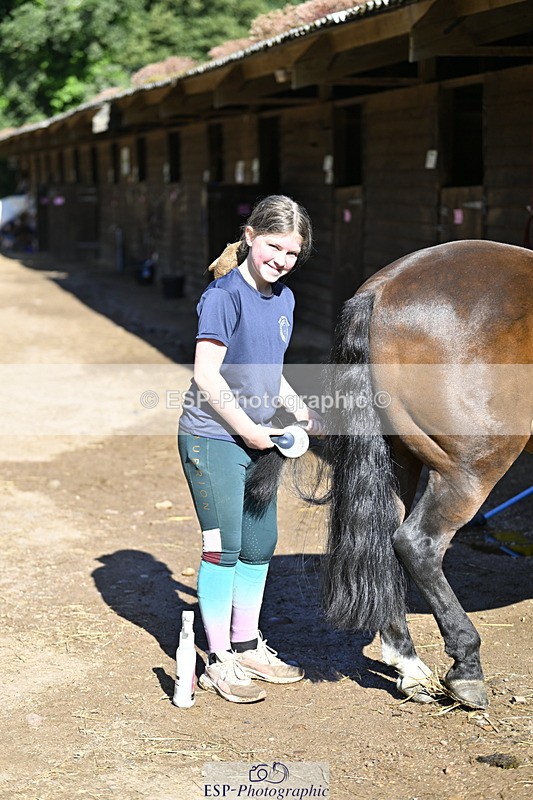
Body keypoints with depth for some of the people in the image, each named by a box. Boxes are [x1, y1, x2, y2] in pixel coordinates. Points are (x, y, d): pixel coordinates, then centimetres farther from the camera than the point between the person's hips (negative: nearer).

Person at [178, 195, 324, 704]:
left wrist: (305, 415, 13)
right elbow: (207, 375, -20)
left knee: (260, 546, 14)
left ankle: (247, 647, 29)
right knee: (224, 547, -3)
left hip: (256, 439, 8)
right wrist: (248, 429, -14)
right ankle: (218, 662, 7)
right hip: (213, 438, -8)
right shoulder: (225, 295, -16)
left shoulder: (283, 299, 10)